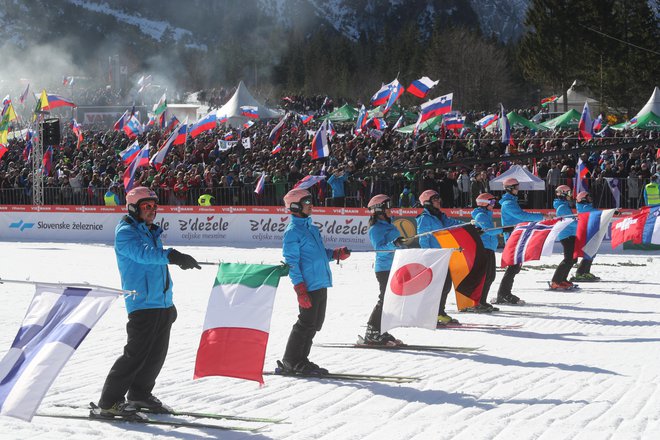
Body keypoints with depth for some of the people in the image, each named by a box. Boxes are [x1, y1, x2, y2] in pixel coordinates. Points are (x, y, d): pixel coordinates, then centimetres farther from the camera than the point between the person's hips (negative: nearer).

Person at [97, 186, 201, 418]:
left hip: (162, 302, 9)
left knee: (157, 353, 12)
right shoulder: (125, 232, -8)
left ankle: (140, 394, 28)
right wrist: (172, 256, -42)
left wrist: (169, 302, 27)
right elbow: (143, 253, -28)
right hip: (143, 303, -9)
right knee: (136, 353, -11)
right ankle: (109, 402, -5)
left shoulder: (151, 231, 20)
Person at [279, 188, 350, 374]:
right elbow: (291, 262, -12)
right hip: (309, 286, -9)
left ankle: (300, 359, 20)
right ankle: (291, 361, 2)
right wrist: (300, 288, -18)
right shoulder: (292, 231, -8)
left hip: (321, 284, 9)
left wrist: (335, 254, 9)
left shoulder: (311, 228, 19)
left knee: (315, 324, 12)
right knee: (307, 323, -7)